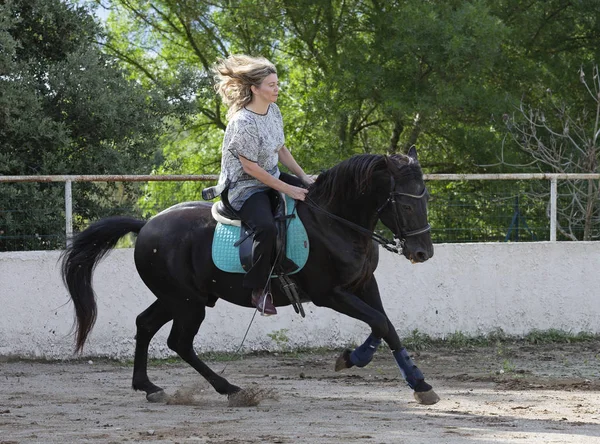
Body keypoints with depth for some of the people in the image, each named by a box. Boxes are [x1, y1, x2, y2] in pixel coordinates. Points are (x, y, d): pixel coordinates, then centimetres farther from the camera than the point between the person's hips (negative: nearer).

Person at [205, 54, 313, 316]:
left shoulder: (273, 111, 2)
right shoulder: (243, 123, -25)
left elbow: (281, 149, 13)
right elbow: (251, 168, -23)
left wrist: (304, 179, 3)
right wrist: (287, 190, -21)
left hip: (271, 177, 9)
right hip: (243, 187, -9)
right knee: (266, 227, -35)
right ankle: (259, 289, -21)